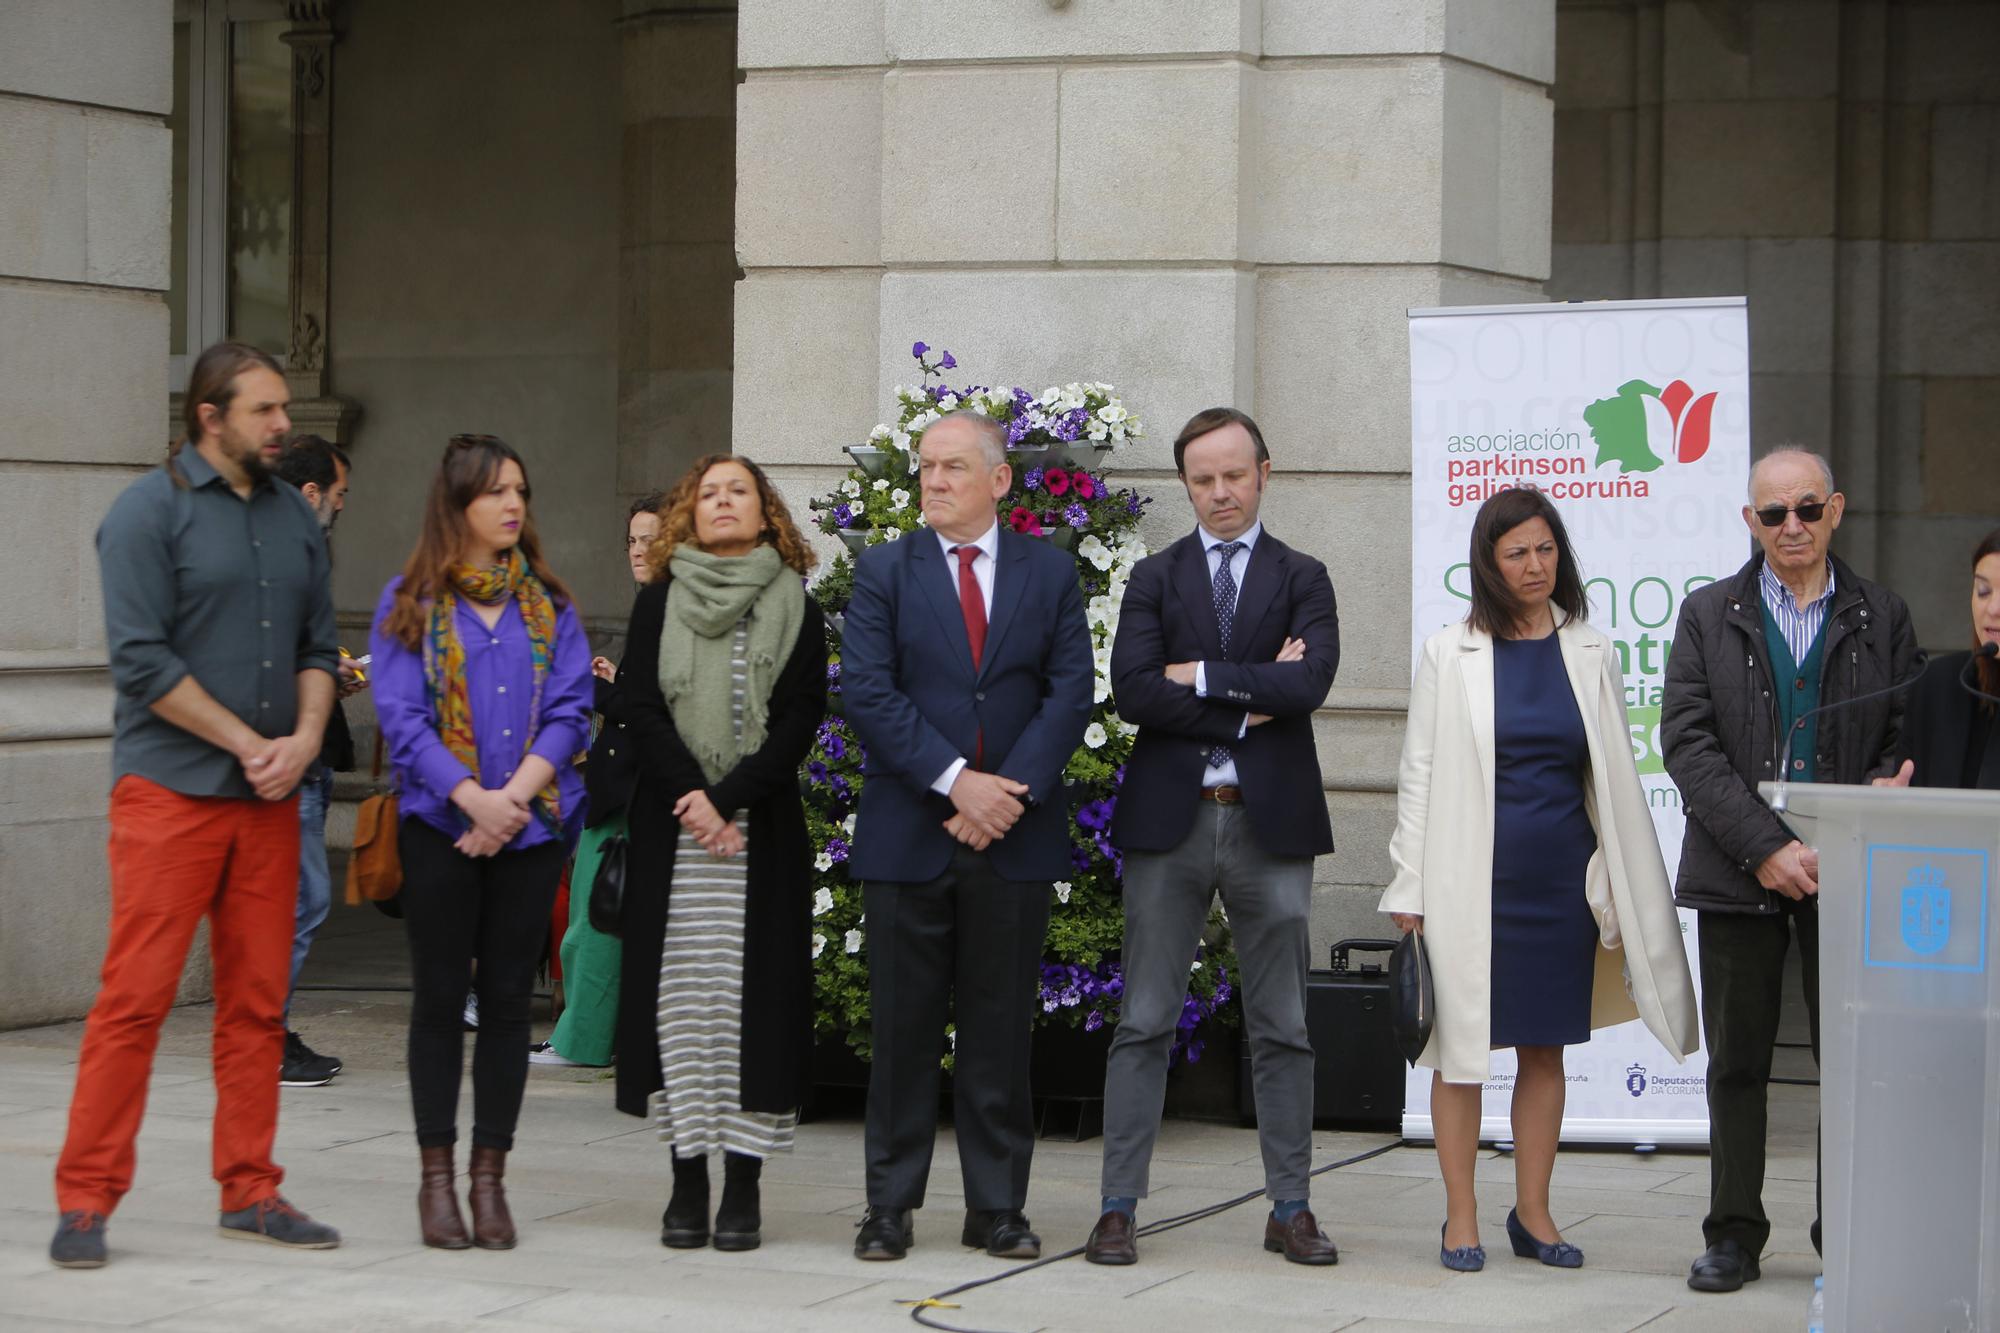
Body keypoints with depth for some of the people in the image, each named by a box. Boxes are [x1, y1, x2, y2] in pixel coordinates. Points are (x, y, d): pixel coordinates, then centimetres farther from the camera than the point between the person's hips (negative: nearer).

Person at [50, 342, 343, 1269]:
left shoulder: (294, 519, 14)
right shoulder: (149, 512, -6)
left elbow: (319, 646, 15)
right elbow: (141, 660, -12)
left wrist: (305, 739, -4)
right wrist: (248, 744, -12)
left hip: (269, 799, 6)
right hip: (168, 788, -6)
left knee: (257, 1001, 8)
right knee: (135, 995, -7)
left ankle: (250, 1192, 15)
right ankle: (86, 1201, -1)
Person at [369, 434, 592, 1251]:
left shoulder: (548, 605, 9)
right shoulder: (409, 603, 2)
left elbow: (570, 710, 1)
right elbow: (401, 716, -6)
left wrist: (516, 796, -13)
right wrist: (475, 799, -17)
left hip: (532, 825, 2)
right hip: (441, 824, -2)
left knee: (508, 999, 4)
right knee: (440, 998, 2)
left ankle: (489, 1179, 10)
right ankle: (436, 1178, 9)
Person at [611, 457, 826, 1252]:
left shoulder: (796, 610, 7)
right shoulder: (658, 603, 10)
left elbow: (802, 717, -1)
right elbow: (638, 706, 2)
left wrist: (730, 798, -12)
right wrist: (691, 796, -12)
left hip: (762, 829, -1)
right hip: (670, 829, 1)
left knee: (754, 992, -5)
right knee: (680, 997, -1)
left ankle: (743, 1188, -2)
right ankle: (688, 1184, 4)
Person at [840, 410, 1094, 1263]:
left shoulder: (1050, 573, 8)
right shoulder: (884, 571, 5)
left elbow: (1071, 692, 1)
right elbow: (866, 690, -5)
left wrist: (1011, 791, -12)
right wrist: (954, 781, -14)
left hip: (1013, 836, 1)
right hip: (908, 832, -1)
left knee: (1001, 1029, 5)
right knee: (903, 1028, 3)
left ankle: (998, 1206, 12)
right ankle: (890, 1206, 10)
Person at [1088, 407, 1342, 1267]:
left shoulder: (1302, 579, 8)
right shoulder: (1154, 578, 8)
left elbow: (1308, 684, -10)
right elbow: (1131, 690, -7)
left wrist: (1198, 675, -9)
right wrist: (1249, 702, -10)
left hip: (1271, 820, 0)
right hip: (1170, 818, 0)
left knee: (1282, 1029, 6)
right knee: (1144, 1023, 1)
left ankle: (1290, 1210, 12)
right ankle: (1118, 1206, 4)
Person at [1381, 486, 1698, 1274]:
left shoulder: (1592, 655, 8)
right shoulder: (1449, 654, 1)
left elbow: (1616, 779, 11)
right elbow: (1419, 774, 1)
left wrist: (1620, 887, 7)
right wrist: (1411, 886, -4)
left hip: (1563, 877, 3)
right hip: (1472, 878, -2)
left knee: (1546, 1046, 7)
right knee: (1462, 1045, 0)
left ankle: (1533, 1212, 16)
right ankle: (1460, 1216, 8)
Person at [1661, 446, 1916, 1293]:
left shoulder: (1881, 619, 8)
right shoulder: (1708, 616, 7)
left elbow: (1905, 745, 3)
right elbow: (1687, 743, -2)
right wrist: (1763, 846, -13)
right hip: (1738, 873, 0)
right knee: (1737, 1061, 5)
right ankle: (1734, 1236, 13)